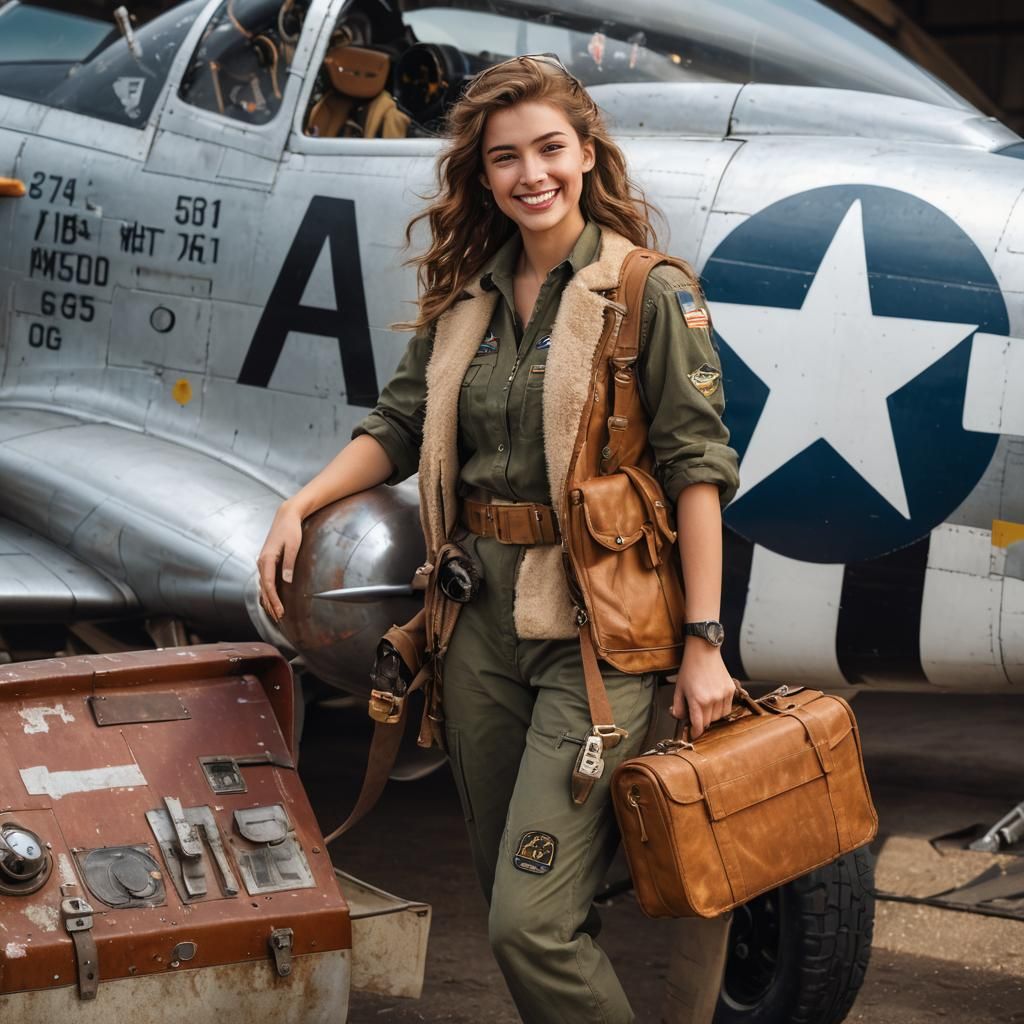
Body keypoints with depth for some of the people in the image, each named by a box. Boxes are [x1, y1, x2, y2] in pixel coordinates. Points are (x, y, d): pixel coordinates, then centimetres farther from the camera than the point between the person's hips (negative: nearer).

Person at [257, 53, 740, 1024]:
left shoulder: (650, 295, -7)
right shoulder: (463, 300, 10)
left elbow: (697, 468, -9)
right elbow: (397, 427, 18)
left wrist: (702, 642, -13)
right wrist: (300, 505, 1)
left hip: (597, 634, -6)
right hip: (483, 616, 6)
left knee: (534, 923, -13)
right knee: (508, 904, 13)